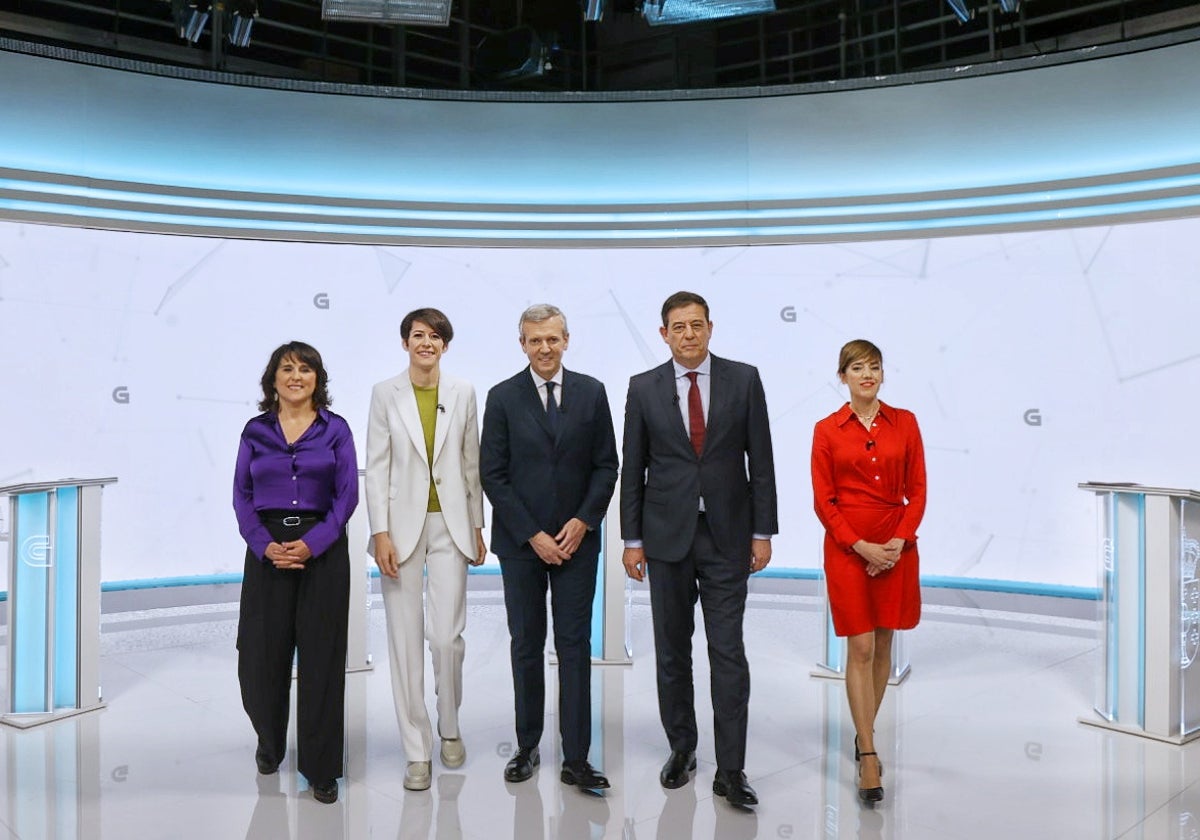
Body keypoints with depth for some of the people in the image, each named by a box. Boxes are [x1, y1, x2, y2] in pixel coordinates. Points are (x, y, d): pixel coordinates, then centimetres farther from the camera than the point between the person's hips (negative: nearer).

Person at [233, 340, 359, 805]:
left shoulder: (335, 429, 3)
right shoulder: (255, 430, 8)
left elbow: (347, 494, -2)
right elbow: (242, 495, 5)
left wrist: (313, 543, -14)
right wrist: (264, 544, -11)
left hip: (322, 550, -1)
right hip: (267, 550, 2)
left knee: (321, 654, 0)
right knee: (262, 652, 4)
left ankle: (320, 767, 11)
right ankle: (270, 742, 33)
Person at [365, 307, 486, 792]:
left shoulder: (462, 394, 6)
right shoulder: (385, 393, 2)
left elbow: (472, 464, 9)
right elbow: (377, 467, 0)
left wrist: (477, 528, 7)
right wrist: (380, 533, -8)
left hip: (450, 524, 1)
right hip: (401, 524, -1)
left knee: (448, 635, -3)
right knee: (405, 638, 3)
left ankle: (449, 728, 24)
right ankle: (417, 751, 15)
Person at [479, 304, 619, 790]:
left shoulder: (591, 393, 4)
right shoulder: (503, 398, 0)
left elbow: (606, 465, 5)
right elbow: (492, 475, -3)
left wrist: (583, 521, -8)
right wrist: (532, 535, -9)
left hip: (576, 538, 1)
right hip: (521, 542, 0)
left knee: (575, 645, 1)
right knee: (527, 645, 8)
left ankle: (575, 759, 7)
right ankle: (527, 748, 21)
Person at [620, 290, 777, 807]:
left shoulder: (743, 379, 0)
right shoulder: (643, 388, 2)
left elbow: (760, 459, 1)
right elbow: (633, 468, 4)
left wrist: (763, 532, -2)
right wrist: (632, 539, 2)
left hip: (727, 534, -1)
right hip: (667, 534, 1)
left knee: (728, 653, -1)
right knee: (672, 650, 11)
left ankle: (730, 770, 7)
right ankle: (681, 748, 28)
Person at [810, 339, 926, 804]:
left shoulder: (904, 423, 4)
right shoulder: (827, 430, -2)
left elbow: (917, 490, 3)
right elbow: (823, 501, -3)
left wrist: (898, 542, -10)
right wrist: (861, 546, -13)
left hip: (896, 545, 3)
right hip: (847, 547, -2)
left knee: (883, 644, 11)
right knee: (860, 649, -3)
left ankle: (864, 734, 29)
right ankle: (869, 756, 3)